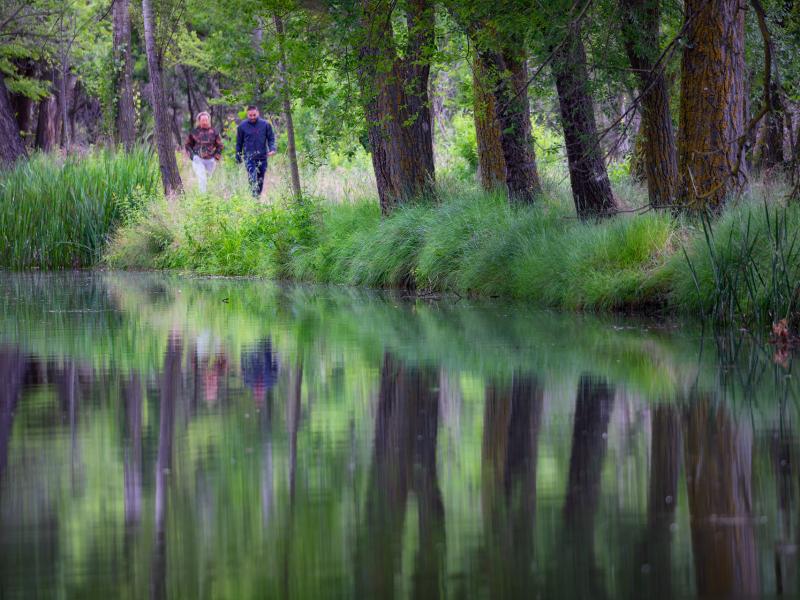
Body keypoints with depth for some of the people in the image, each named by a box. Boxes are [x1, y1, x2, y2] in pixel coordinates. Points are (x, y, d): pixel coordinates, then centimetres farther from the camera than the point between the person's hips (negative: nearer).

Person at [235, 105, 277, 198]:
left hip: (262, 156, 2)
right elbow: (239, 143, 9)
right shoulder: (242, 126, 2)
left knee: (260, 180, 9)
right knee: (253, 179, -17)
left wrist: (272, 149, -11)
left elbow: (271, 138, 7)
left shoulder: (265, 124, 3)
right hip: (249, 157, -2)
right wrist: (238, 157, 9)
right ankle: (254, 196, -22)